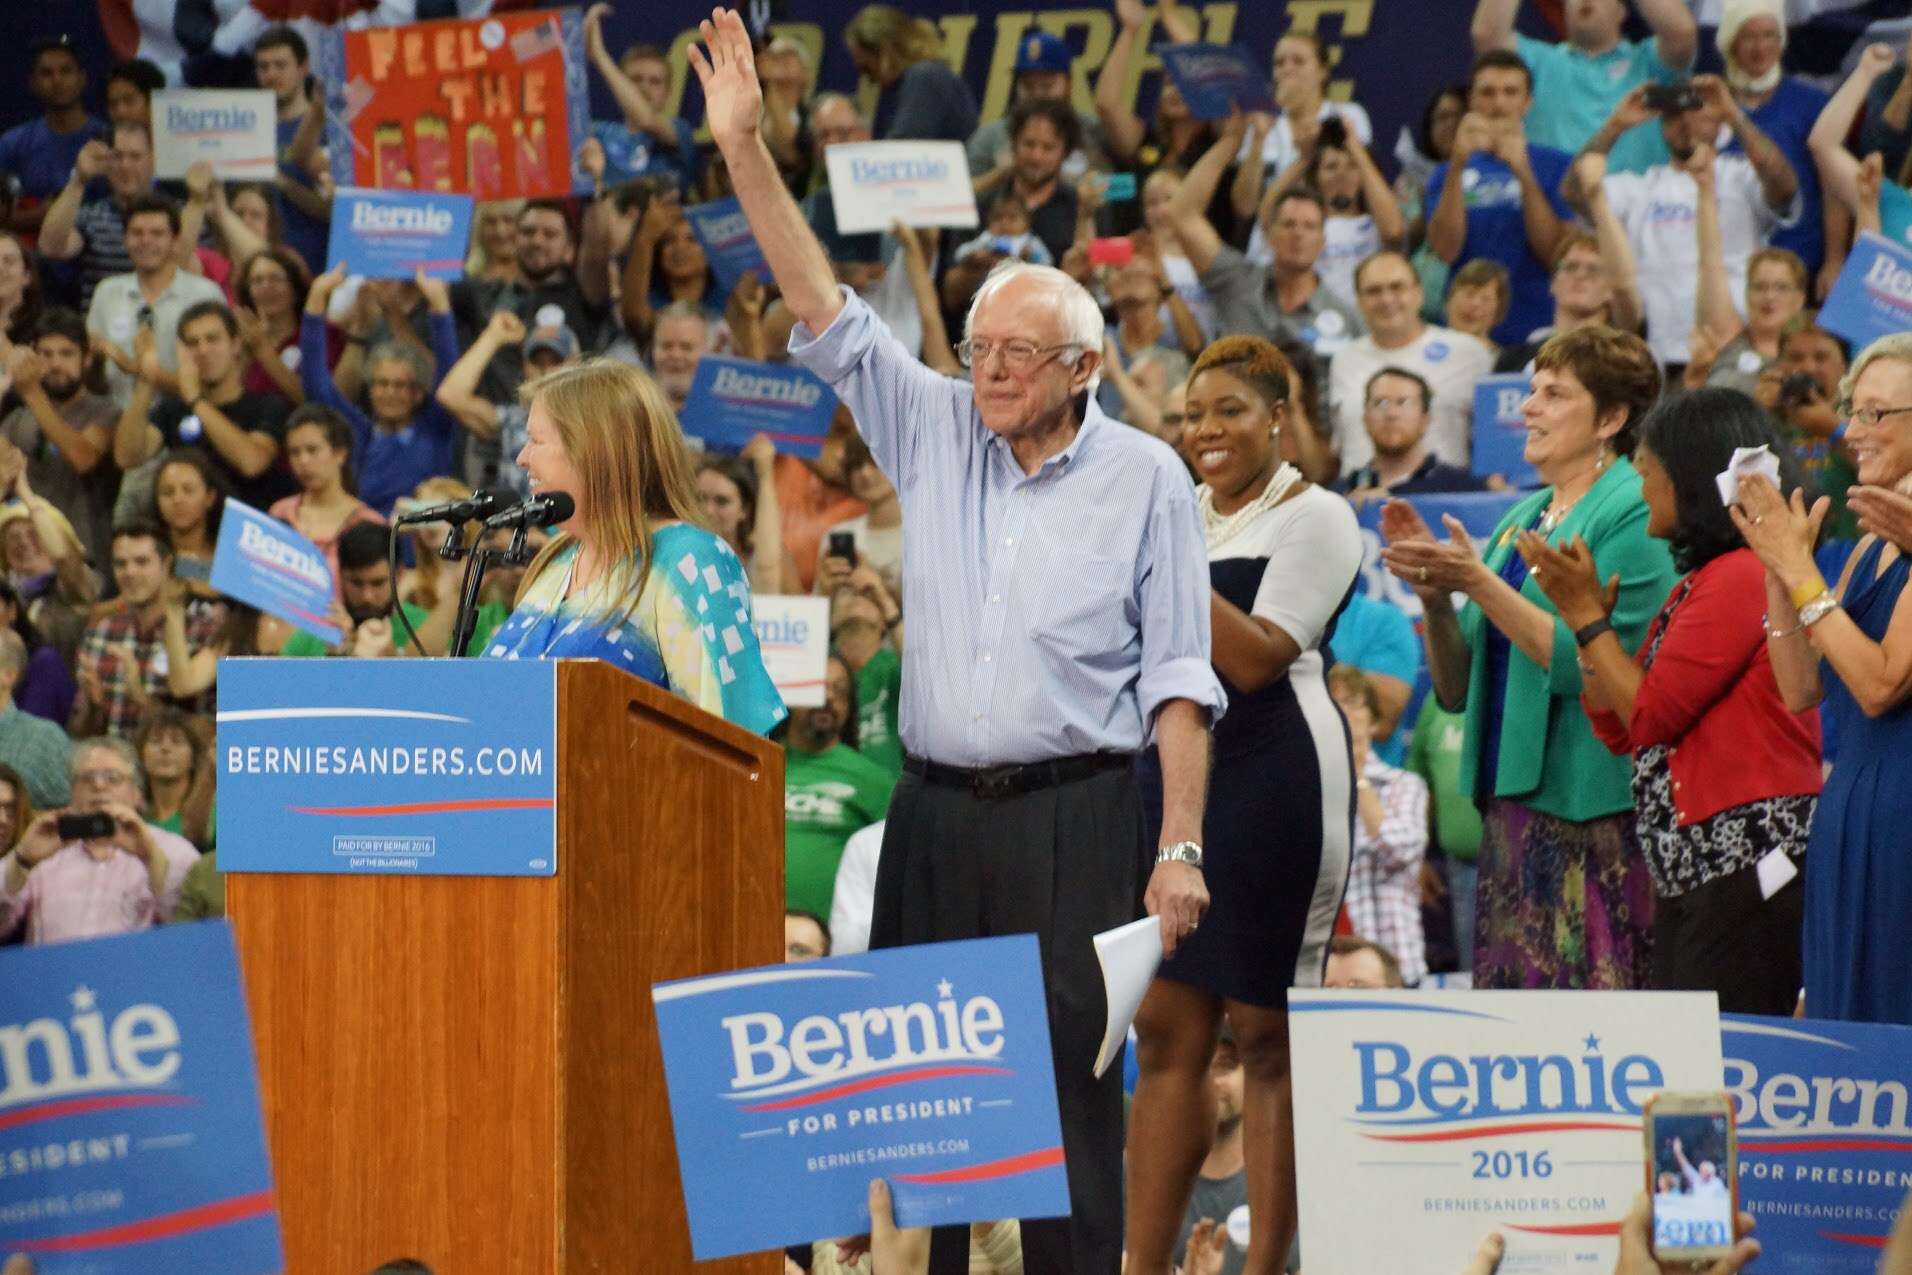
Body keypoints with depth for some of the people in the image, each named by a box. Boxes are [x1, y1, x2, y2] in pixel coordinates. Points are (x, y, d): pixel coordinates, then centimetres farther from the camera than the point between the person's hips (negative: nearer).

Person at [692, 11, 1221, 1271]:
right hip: (937, 810, 4)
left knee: (1068, 1083, -6)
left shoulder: (1144, 477, 1)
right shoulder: (934, 431, 9)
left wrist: (1181, 847, -8)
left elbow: (1179, 679, -1)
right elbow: (826, 313, 4)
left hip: (1076, 813, -4)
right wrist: (745, 148, -5)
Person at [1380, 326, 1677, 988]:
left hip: (1593, 815, -8)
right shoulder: (1522, 519, 19)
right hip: (1511, 808, 8)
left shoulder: (1635, 515, -6)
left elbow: (1586, 663, -18)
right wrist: (1432, 592, 1)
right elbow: (1458, 687, 17)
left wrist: (1477, 581, -18)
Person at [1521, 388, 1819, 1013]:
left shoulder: (1742, 576, -11)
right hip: (1693, 871, 10)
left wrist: (1587, 613, -2)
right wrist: (1584, 612, 11)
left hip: (1747, 862, -10)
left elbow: (1650, 714, -12)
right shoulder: (1697, 585, 20)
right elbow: (1617, 731, 19)